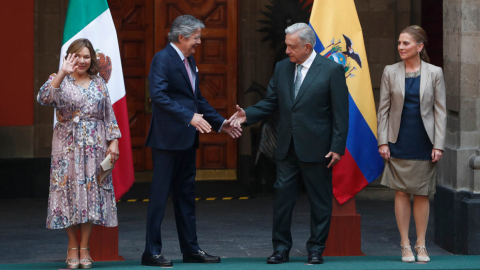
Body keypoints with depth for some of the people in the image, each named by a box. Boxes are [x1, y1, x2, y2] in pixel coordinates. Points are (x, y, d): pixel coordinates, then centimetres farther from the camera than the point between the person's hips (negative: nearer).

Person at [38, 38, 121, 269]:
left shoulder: (99, 83, 11)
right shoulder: (60, 81, 0)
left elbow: (109, 115, 11)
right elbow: (44, 98, -20)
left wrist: (113, 141, 1)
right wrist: (62, 73, -27)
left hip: (95, 146, 3)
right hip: (67, 145, -3)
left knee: (91, 192, 1)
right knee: (70, 191, -2)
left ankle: (84, 248, 9)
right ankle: (72, 247, 9)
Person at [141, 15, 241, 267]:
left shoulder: (190, 61, 16)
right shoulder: (162, 59, -12)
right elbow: (158, 95, -24)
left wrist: (219, 122, 17)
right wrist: (189, 117, -29)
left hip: (187, 140, 9)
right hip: (168, 139, -9)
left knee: (186, 196, 13)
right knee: (160, 196, -5)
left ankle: (191, 249, 18)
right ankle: (151, 252, -2)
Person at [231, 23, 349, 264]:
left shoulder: (331, 70, -8)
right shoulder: (282, 68, 7)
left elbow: (340, 113, -8)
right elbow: (271, 103, 10)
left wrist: (337, 147, -12)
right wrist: (247, 115, -7)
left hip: (316, 149, -4)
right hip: (287, 148, 4)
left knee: (319, 201, 5)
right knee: (282, 197, 4)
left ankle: (316, 249, 16)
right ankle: (281, 248, 12)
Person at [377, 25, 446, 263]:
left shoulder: (434, 73, 1)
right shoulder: (390, 72, 3)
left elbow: (440, 110, 1)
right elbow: (383, 109, 4)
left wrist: (438, 144, -5)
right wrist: (382, 142, -3)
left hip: (424, 143, 0)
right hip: (399, 142, 1)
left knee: (422, 194, 6)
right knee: (401, 192, 2)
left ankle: (421, 245, 14)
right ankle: (405, 245, 9)